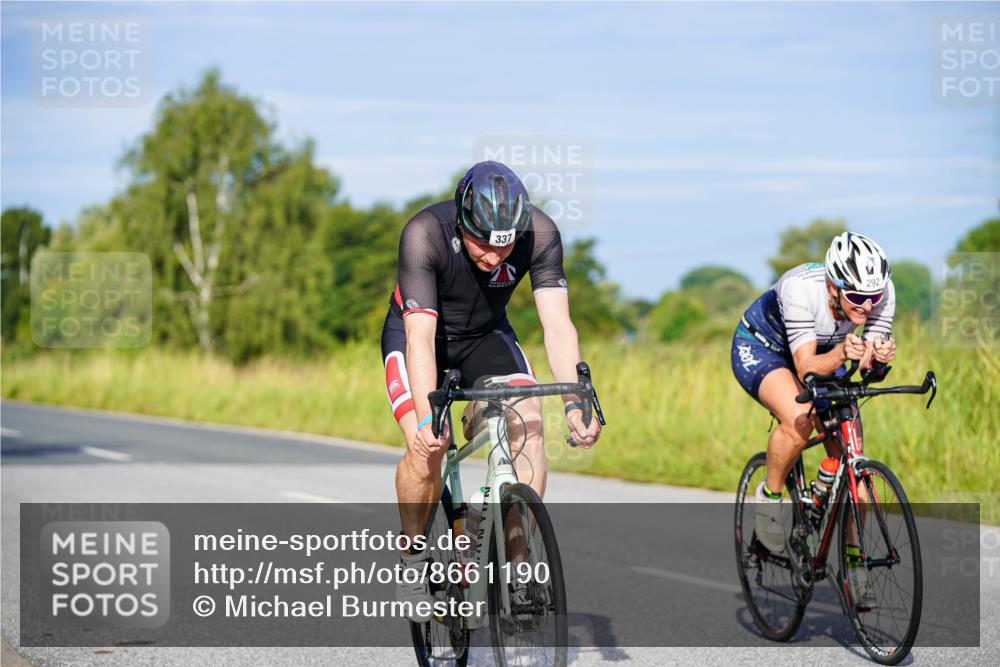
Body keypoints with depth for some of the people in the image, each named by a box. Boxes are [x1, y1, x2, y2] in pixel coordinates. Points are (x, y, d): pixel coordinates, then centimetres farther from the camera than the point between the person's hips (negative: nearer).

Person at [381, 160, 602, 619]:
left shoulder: (540, 234, -28)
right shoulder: (424, 234, -35)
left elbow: (557, 325, -30)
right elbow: (421, 337, -39)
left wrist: (574, 402, -44)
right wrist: (426, 419, -51)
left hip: (485, 334, 3)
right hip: (415, 333, -2)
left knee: (529, 426, -23)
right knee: (427, 447, -26)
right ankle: (414, 563, -4)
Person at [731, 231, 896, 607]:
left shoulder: (882, 290, -25)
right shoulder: (801, 288, -38)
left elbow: (873, 362, -25)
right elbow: (807, 367, -39)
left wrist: (880, 355, -48)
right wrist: (842, 355, -58)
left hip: (819, 352, 5)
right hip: (759, 348, -5)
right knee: (799, 418, -35)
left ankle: (853, 565, 2)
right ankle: (768, 498, -8)